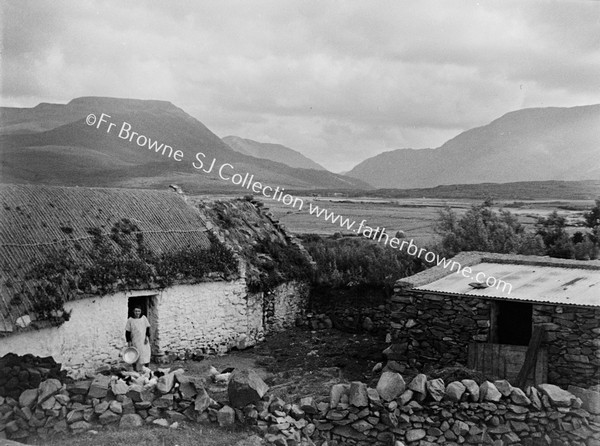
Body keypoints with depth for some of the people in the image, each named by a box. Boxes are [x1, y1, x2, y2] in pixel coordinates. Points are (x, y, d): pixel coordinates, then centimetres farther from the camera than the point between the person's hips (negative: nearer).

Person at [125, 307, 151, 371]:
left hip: (144, 341, 1)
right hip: (135, 341, -1)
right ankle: (137, 370, 2)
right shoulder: (130, 320, 1)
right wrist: (129, 341, -3)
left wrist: (147, 337, -5)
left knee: (146, 354, -3)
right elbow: (127, 332, 2)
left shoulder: (144, 318, 6)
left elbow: (147, 328, 7)